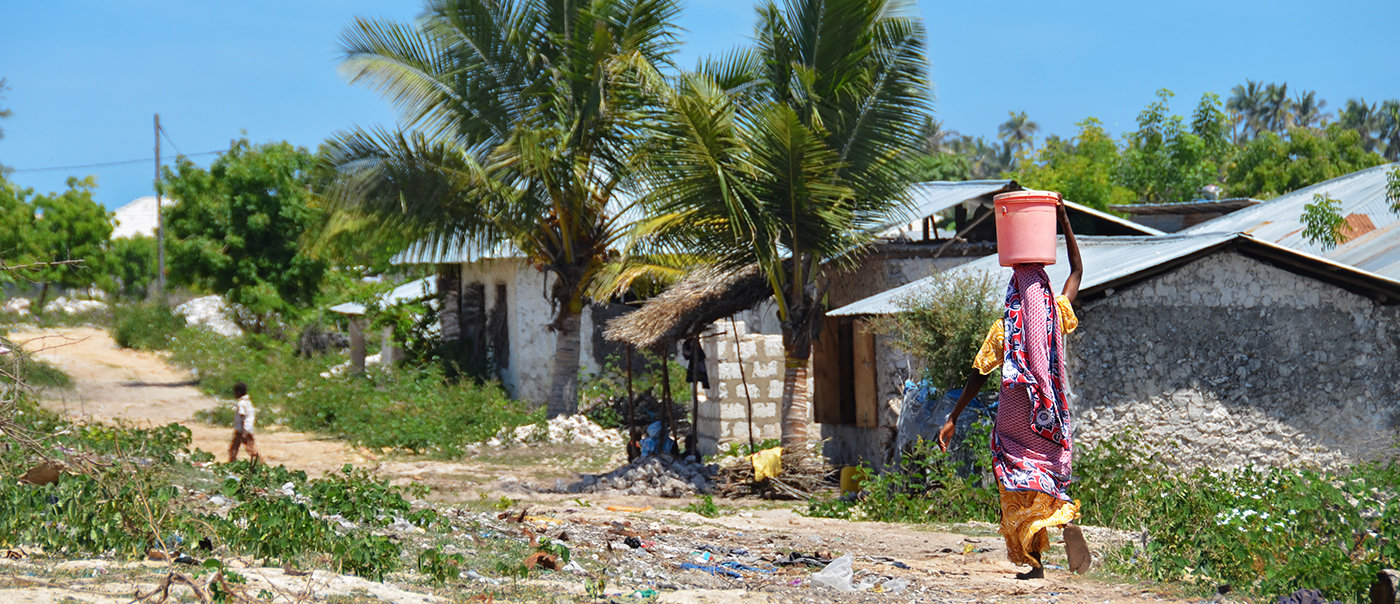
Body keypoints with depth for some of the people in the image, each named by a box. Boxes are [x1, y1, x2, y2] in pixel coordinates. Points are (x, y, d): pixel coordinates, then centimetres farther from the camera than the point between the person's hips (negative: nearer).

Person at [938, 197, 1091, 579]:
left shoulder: (1004, 329, -6)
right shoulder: (1058, 318, 0)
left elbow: (978, 377, -7)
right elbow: (1077, 271, 13)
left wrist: (952, 419, -3)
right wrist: (1063, 221, 13)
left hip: (1016, 417, -2)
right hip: (1052, 416, 2)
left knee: (1021, 486, 3)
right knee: (1049, 475, 15)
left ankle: (1033, 563, -7)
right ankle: (1065, 521, -17)